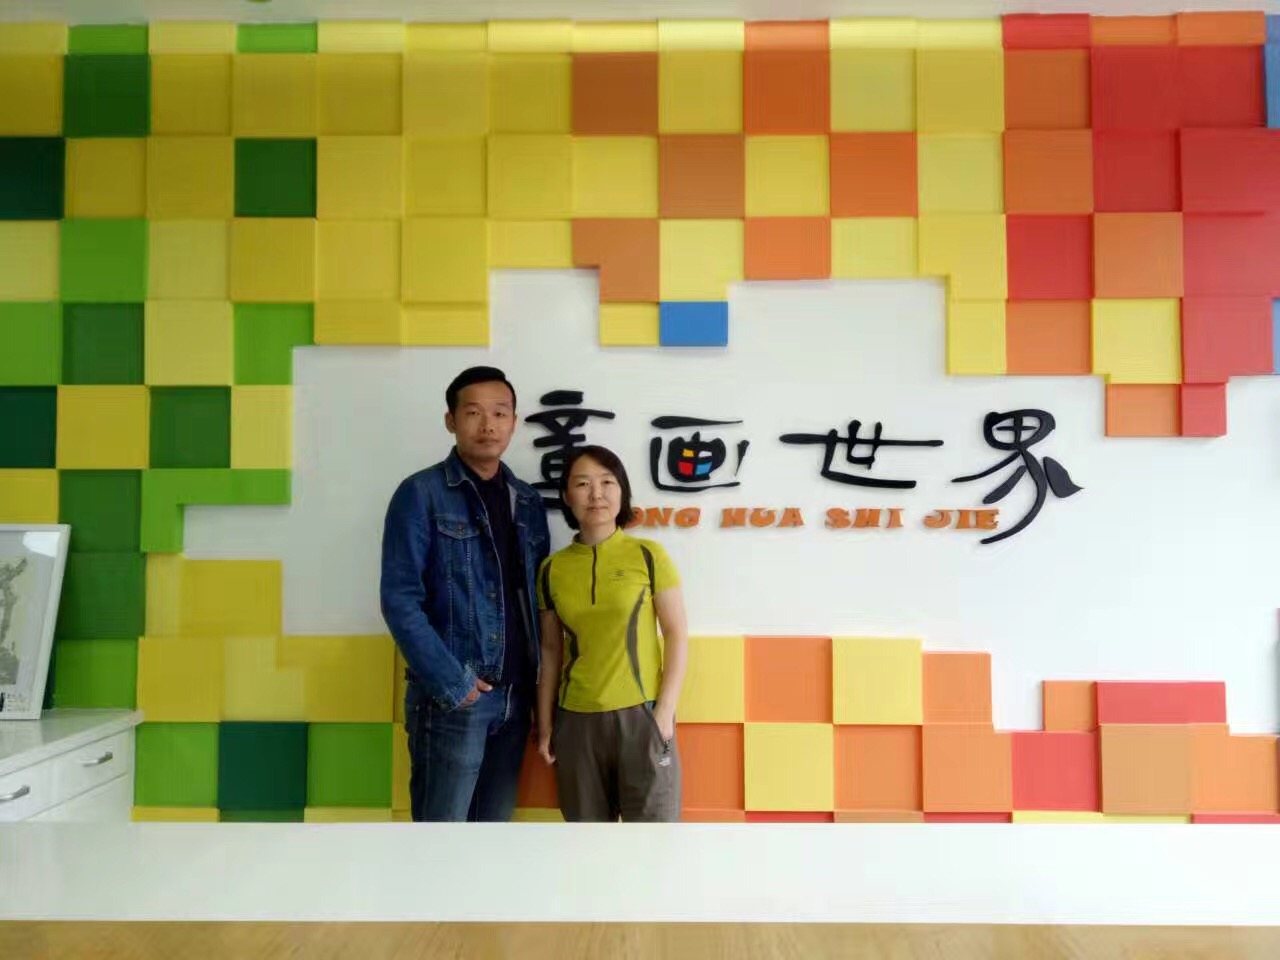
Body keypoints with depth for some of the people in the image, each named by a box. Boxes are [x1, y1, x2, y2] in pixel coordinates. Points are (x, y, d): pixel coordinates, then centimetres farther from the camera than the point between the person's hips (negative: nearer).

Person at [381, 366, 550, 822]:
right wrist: (450, 681, -15)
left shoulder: (528, 501, 11)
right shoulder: (422, 494, -6)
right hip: (451, 698, -5)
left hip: (514, 696, 5)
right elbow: (400, 599, -11)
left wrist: (541, 682, 5)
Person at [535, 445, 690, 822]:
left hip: (640, 714, -3)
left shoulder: (648, 555, -4)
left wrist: (664, 712, -9)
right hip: (576, 720, 3)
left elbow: (677, 635, -3)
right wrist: (544, 723, 9)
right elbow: (551, 650, 11)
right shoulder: (553, 568, 4)